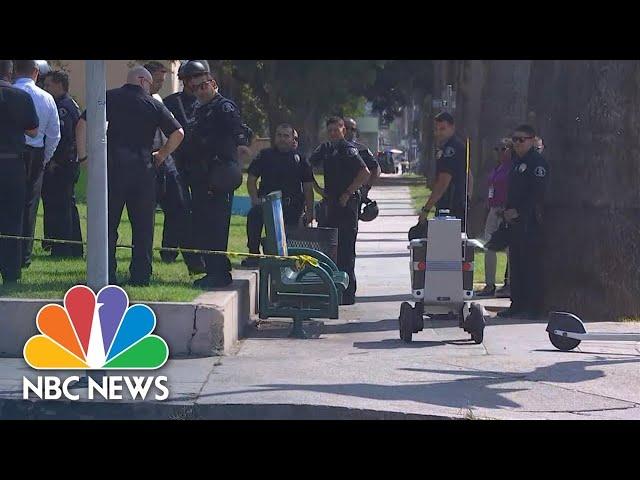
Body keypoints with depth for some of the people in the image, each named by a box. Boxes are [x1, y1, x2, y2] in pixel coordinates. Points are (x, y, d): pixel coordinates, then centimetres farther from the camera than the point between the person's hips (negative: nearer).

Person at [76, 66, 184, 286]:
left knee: (107, 224, 4)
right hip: (143, 167, 0)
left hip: (112, 166, 0)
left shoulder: (109, 98, 6)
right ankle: (140, 276, 8)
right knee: (143, 226, 8)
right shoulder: (153, 105, 6)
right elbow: (178, 133, 1)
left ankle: (106, 275, 1)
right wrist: (162, 155, 12)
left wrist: (83, 155, 1)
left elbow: (82, 124, -2)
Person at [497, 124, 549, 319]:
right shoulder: (517, 161, 19)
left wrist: (518, 211, -18)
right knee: (515, 263, 10)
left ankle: (534, 307, -6)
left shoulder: (537, 162, -9)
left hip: (530, 221, -9)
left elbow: (537, 193, -17)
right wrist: (507, 209, 10)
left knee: (531, 263, -8)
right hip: (515, 221, 9)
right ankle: (517, 304, 15)